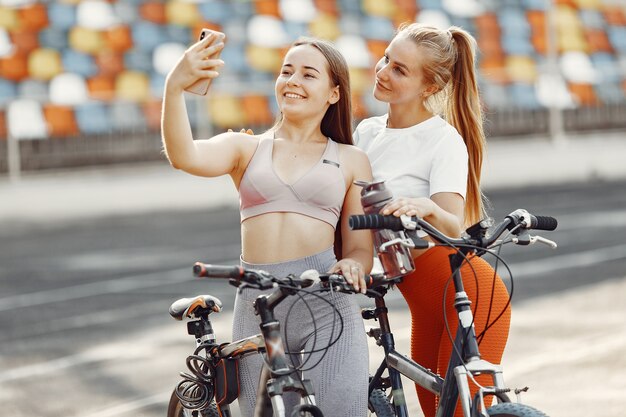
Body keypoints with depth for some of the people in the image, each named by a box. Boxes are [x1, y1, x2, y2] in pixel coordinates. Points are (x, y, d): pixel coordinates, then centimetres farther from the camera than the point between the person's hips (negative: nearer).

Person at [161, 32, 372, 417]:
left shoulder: (351, 161, 13)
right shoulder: (247, 148, 13)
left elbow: (361, 248, 10)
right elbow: (185, 156, -7)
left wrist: (353, 266, -14)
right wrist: (174, 88, -23)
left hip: (327, 304, -1)